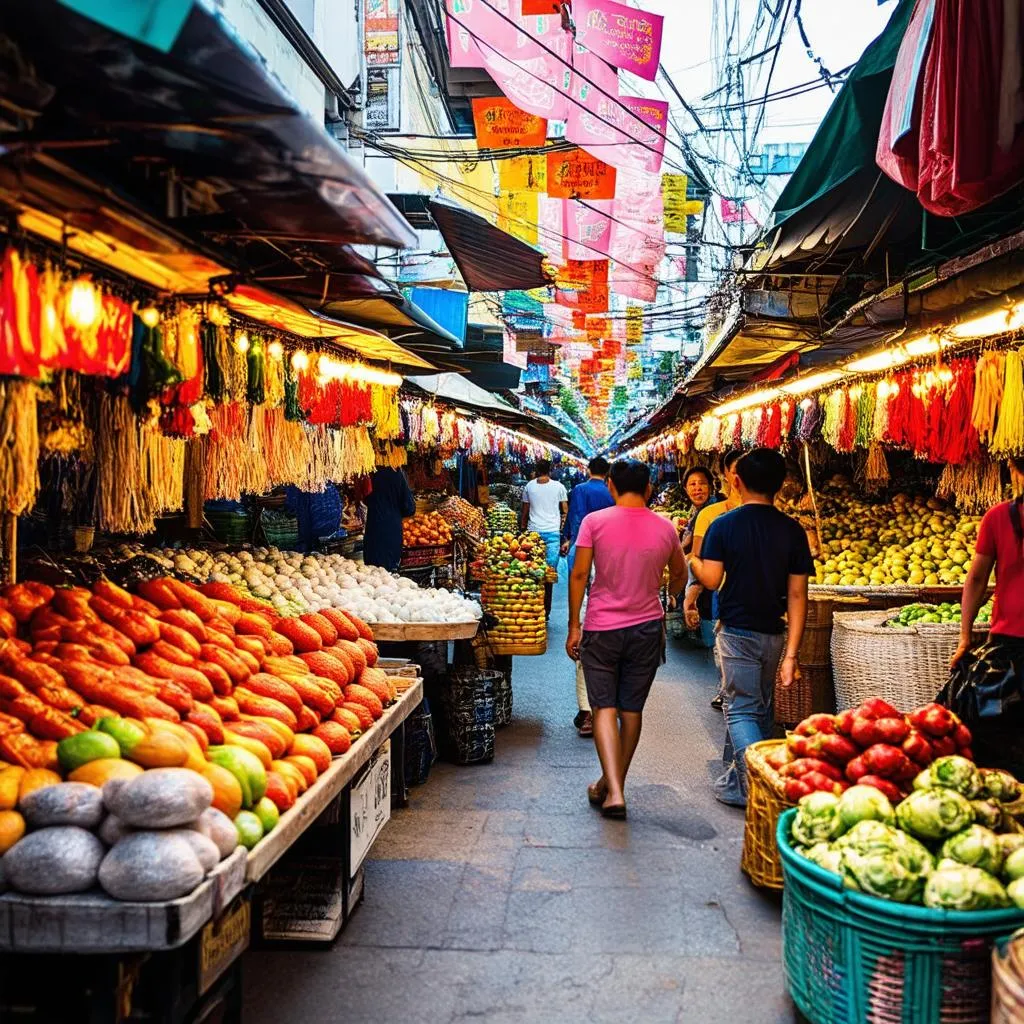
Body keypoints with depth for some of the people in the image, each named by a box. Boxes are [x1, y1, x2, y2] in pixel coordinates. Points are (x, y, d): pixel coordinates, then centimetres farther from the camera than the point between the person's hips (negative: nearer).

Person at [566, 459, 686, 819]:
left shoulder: (595, 522, -8)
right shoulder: (665, 528, 0)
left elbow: (579, 575, -8)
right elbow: (679, 575, 16)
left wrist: (574, 626, 0)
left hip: (602, 628, -2)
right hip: (647, 628, 2)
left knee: (604, 708, 2)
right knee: (632, 710, 12)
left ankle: (613, 790, -10)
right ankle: (614, 783, 25)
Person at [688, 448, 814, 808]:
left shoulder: (724, 525, -11)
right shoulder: (792, 530, -1)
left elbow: (711, 580, -14)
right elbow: (797, 594, -4)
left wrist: (692, 559, 8)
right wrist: (791, 652, -2)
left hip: (737, 632, -4)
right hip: (774, 633, 4)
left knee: (742, 710, 1)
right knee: (761, 710, 17)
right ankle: (736, 783, 29)